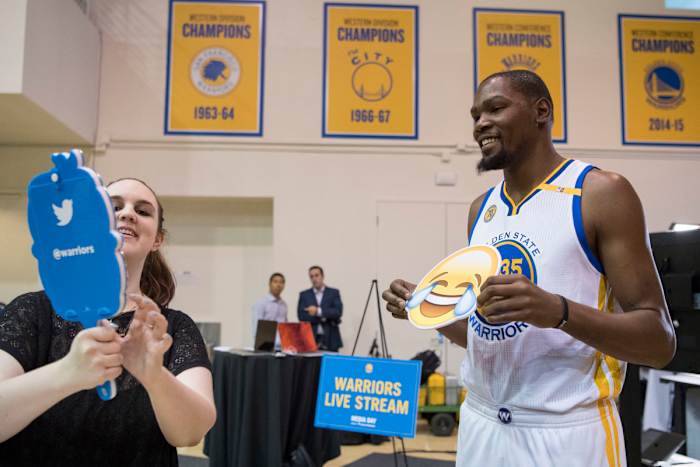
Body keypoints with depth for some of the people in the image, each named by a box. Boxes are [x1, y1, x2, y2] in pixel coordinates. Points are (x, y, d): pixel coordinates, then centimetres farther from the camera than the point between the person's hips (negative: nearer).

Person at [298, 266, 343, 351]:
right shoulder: (304, 295, 10)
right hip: (310, 339, 1)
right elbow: (302, 316, -1)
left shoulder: (334, 293, 7)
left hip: (330, 340, 0)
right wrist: (324, 318, -8)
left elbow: (338, 312, -6)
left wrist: (318, 311, -16)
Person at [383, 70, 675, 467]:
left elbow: (660, 342, -13)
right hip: (480, 425, 6)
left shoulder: (602, 192, -10)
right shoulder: (482, 209, 8)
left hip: (568, 432, -6)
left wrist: (559, 311, -28)